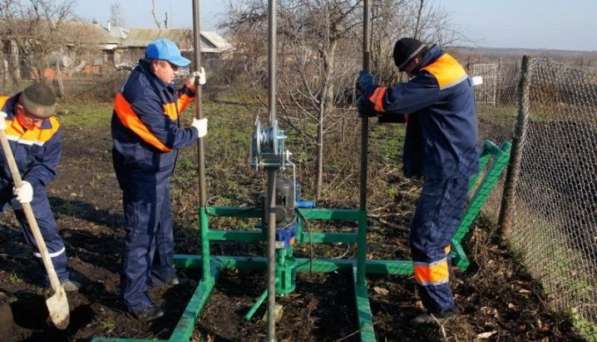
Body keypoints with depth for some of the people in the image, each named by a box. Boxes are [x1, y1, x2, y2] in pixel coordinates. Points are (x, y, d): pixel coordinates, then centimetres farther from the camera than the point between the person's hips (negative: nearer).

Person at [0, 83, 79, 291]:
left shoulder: (51, 128, -16)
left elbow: (47, 165, -13)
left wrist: (30, 183, -32)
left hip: (27, 184, 1)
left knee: (46, 230, 3)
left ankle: (58, 276, 19)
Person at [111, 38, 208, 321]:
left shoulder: (154, 83, 5)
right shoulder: (141, 93, -26)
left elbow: (170, 109, 20)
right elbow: (167, 138, -25)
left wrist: (189, 89, 6)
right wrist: (195, 132, -7)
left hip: (156, 171, 10)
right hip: (142, 174, -10)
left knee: (163, 224, 23)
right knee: (141, 234, -2)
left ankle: (162, 272, 42)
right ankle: (134, 297, 10)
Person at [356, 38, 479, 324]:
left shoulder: (436, 76, -21)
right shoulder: (445, 68, 14)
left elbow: (392, 99, -23)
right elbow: (412, 108, 20)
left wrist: (367, 86, -4)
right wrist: (382, 113, 7)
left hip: (448, 169, -11)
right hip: (450, 166, 11)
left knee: (425, 237, -6)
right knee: (437, 229, 24)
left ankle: (440, 305, 3)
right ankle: (437, 285, 41)